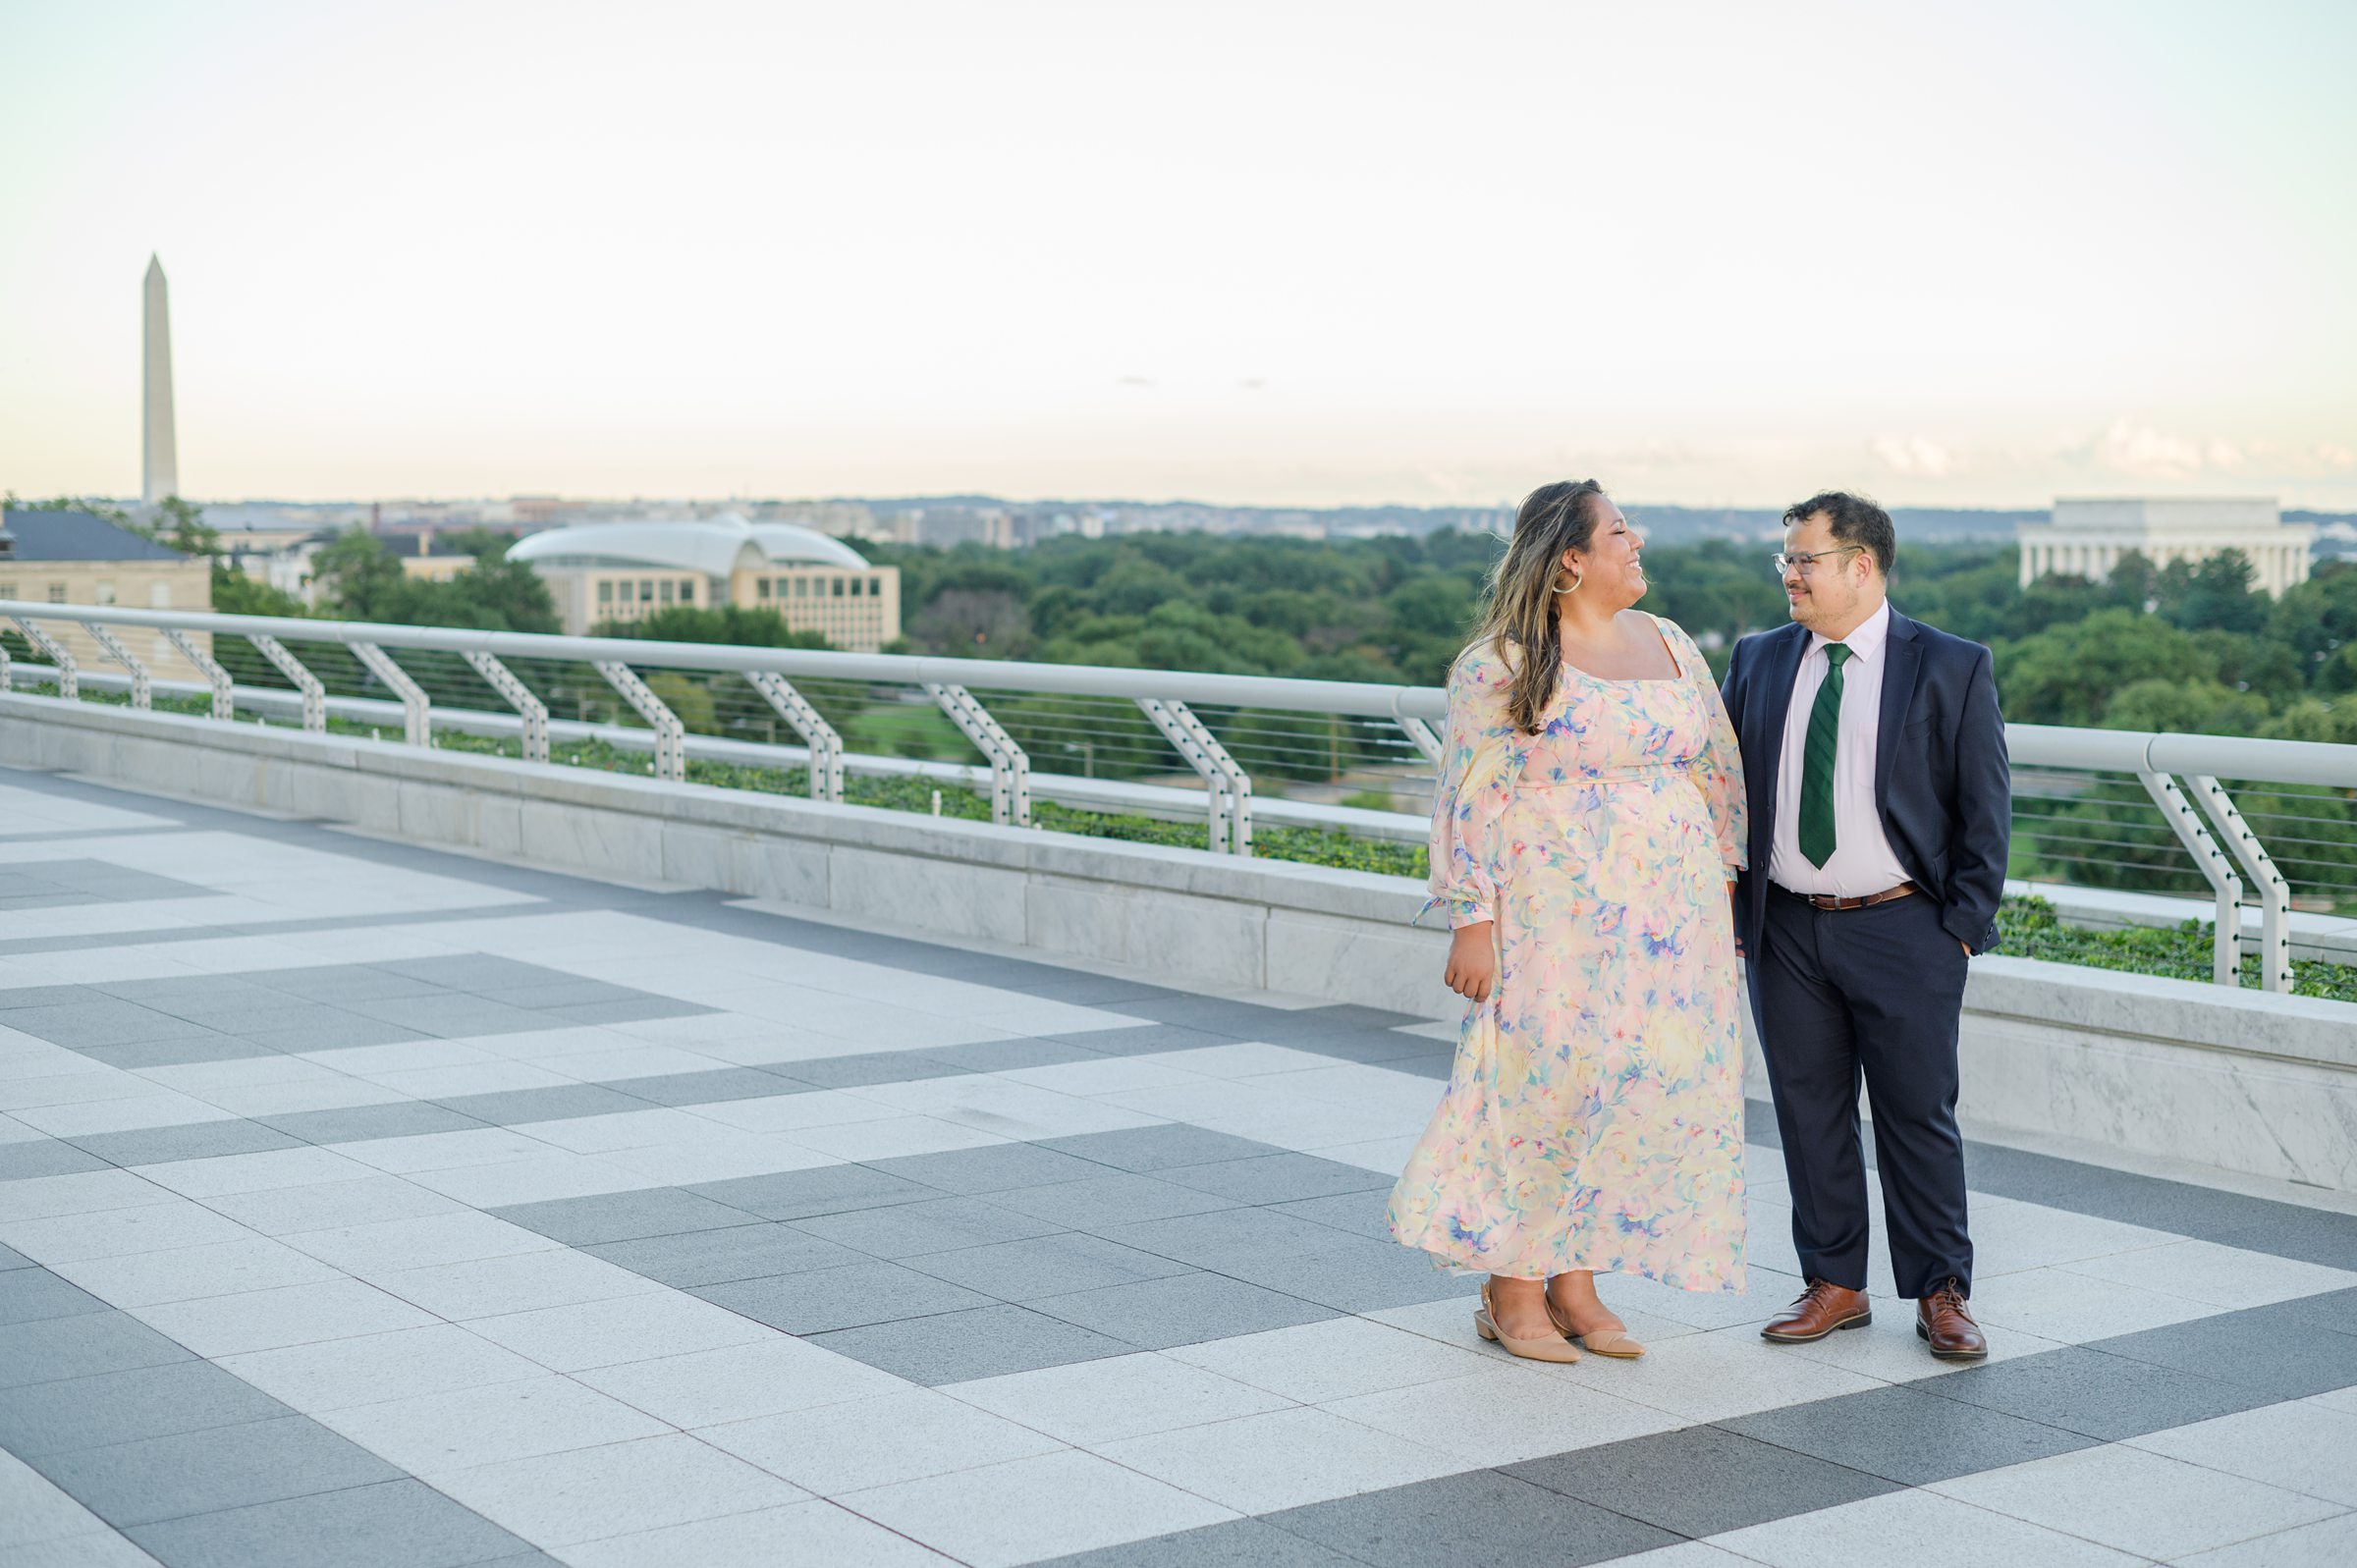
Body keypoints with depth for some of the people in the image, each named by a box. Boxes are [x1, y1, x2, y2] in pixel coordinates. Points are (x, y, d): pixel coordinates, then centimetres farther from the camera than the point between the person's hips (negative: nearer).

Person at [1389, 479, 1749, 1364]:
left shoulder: (1671, 646, 11)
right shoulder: (1501, 665, -7)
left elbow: (1717, 766, 17)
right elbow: (1472, 795, -10)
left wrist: (1724, 883, 13)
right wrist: (1473, 921, -14)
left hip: (1668, 916, 6)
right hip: (1555, 916, -6)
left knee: (1644, 1086, 5)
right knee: (1543, 1082, -4)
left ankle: (1574, 1278, 16)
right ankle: (1511, 1289, 8)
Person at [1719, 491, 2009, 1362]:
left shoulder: (1951, 669, -3)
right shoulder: (1758, 662, 7)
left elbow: (1985, 806, -1)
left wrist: (1964, 922, -6)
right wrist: (1731, 911, 5)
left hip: (1903, 931, -4)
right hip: (1786, 930, 4)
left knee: (1918, 1115, 3)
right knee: (1809, 1112, 8)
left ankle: (1941, 1294, 16)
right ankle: (1835, 1284, 20)